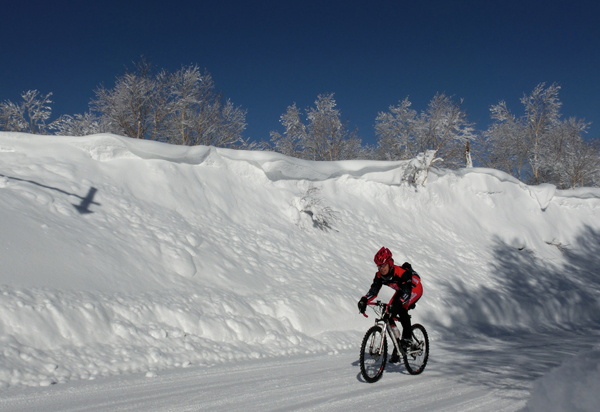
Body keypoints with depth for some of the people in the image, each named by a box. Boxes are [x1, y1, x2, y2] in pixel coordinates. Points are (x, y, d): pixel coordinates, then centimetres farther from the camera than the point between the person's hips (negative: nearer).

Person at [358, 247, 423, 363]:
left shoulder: (402, 273, -37)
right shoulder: (379, 275, -18)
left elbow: (407, 292, -43)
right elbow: (374, 290, -20)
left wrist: (398, 304, -59)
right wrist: (364, 300, -39)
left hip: (414, 289, -6)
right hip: (401, 291, 7)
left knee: (402, 310, -33)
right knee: (388, 316, -9)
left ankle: (407, 337, -14)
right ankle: (397, 347, 3)